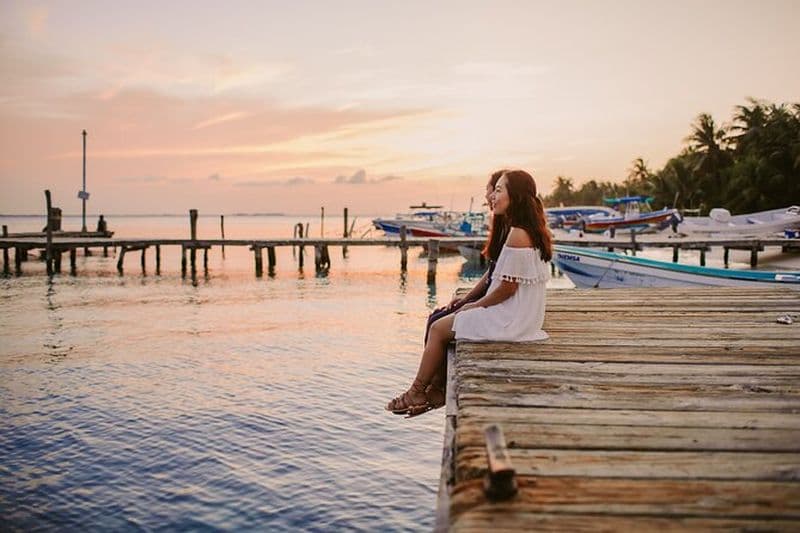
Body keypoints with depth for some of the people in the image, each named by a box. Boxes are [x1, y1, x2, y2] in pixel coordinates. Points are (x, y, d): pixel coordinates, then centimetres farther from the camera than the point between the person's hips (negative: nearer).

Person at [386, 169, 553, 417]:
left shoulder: (518, 234, -21)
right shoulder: (531, 231, 10)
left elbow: (508, 287, -20)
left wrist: (477, 305, -5)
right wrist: (477, 303, 12)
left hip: (509, 320, -10)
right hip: (517, 315, 10)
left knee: (438, 329, 1)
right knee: (440, 321, 15)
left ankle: (417, 392, 16)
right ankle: (436, 390, 16)